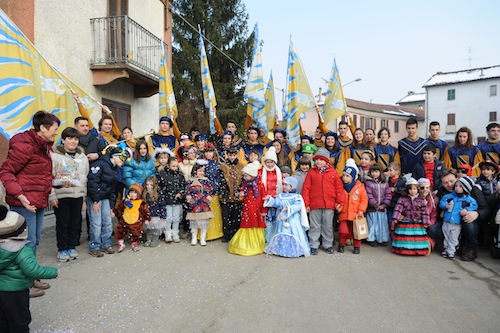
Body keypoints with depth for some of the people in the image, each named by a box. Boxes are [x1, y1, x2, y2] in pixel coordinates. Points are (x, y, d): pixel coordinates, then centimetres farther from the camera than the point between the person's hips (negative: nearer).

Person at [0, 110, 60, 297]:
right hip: (24, 203, -9)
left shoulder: (44, 146, 11)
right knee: (27, 242, -2)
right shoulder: (24, 145, -16)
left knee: (35, 241, 16)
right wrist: (19, 195, -24)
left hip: (39, 202, 9)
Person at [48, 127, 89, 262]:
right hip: (61, 196, -4)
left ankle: (72, 247, 24)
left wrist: (84, 196, 4)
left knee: (75, 222, 11)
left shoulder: (83, 157, 10)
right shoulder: (54, 155, -4)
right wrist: (51, 196, -10)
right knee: (62, 223, 5)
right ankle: (62, 249, 19)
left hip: (78, 195, 4)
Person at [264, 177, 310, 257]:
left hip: (293, 220, -5)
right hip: (282, 220, 5)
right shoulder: (280, 196, 9)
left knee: (293, 236, -3)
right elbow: (276, 202, 3)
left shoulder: (296, 197, -8)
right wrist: (270, 199, -10)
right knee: (282, 236, 13)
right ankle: (282, 250, 24)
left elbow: (298, 205, -19)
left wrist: (289, 208, -29)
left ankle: (297, 251, 7)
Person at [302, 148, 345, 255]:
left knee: (328, 226, 11)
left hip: (329, 205, 1)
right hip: (314, 205, -1)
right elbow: (306, 188, 0)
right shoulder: (311, 172, 2)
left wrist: (340, 202, 0)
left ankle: (328, 245, 25)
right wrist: (306, 203, -5)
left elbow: (339, 188, 4)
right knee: (315, 226, 7)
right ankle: (313, 246, 17)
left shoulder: (333, 173, 4)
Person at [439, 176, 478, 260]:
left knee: (453, 239, 7)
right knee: (446, 237, 15)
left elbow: (474, 205, -1)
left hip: (457, 224, -2)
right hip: (446, 222, 2)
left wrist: (467, 210, -15)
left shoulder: (468, 199, -4)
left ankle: (450, 252, 19)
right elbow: (442, 201, 8)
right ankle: (446, 248, 31)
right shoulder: (449, 196, 0)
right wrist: (445, 205, -11)